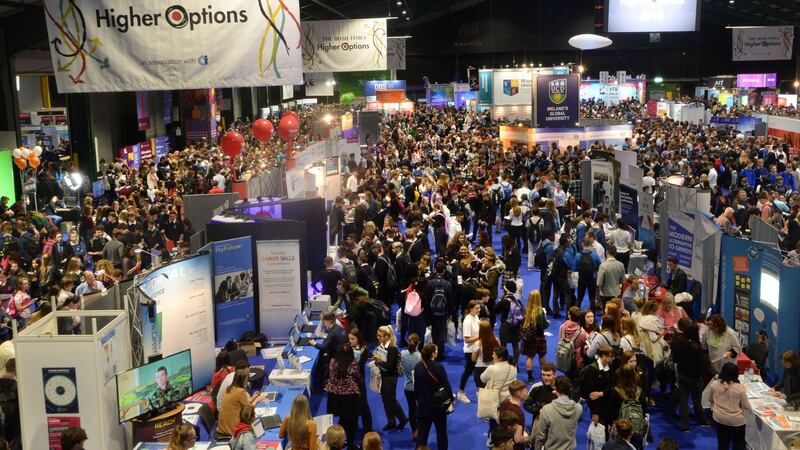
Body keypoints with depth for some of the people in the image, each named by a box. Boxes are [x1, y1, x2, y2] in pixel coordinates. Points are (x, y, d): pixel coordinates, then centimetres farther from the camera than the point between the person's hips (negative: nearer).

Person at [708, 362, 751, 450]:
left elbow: (710, 399, 5)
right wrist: (749, 408, 13)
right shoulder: (740, 387, -21)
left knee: (722, 443, 18)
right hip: (736, 420, -3)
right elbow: (746, 406, -10)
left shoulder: (714, 384, -12)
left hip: (719, 418, 3)